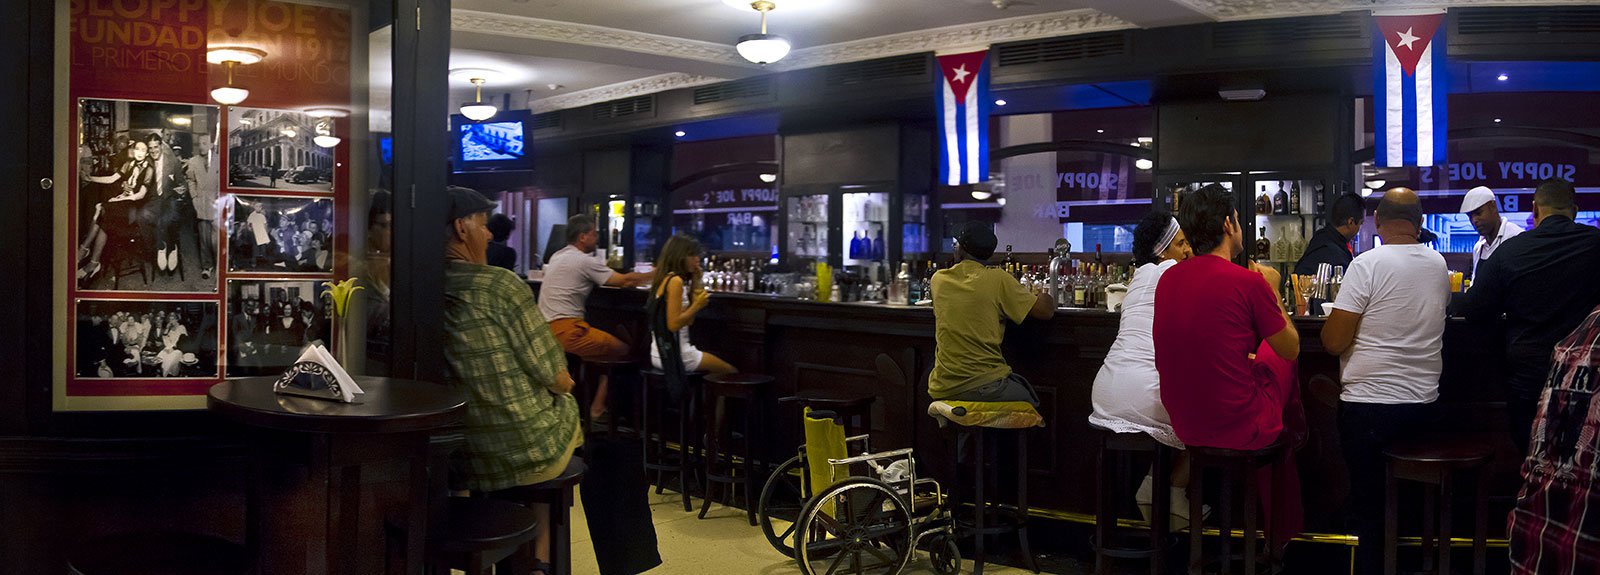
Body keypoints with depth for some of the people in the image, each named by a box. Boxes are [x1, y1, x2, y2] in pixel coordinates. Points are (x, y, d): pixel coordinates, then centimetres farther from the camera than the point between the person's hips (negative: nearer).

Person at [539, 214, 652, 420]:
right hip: (565, 331, -10)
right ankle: (597, 409, 1)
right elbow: (624, 281, -9)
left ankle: (586, 400, 24)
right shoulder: (584, 261, -10)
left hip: (547, 327, 10)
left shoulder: (557, 257, 16)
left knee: (607, 341, 25)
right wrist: (654, 275, 4)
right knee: (621, 349, -1)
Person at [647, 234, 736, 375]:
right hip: (675, 355, -10)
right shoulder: (675, 281, -16)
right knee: (731, 373, 0)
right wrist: (698, 305, -16)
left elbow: (689, 320, 13)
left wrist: (695, 282, 12)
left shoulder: (667, 279, 13)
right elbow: (673, 324, -22)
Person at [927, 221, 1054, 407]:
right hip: (984, 387, -5)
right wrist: (1046, 298, 18)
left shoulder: (938, 279, 5)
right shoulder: (998, 279, -8)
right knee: (1030, 399, 24)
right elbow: (1045, 311, -4)